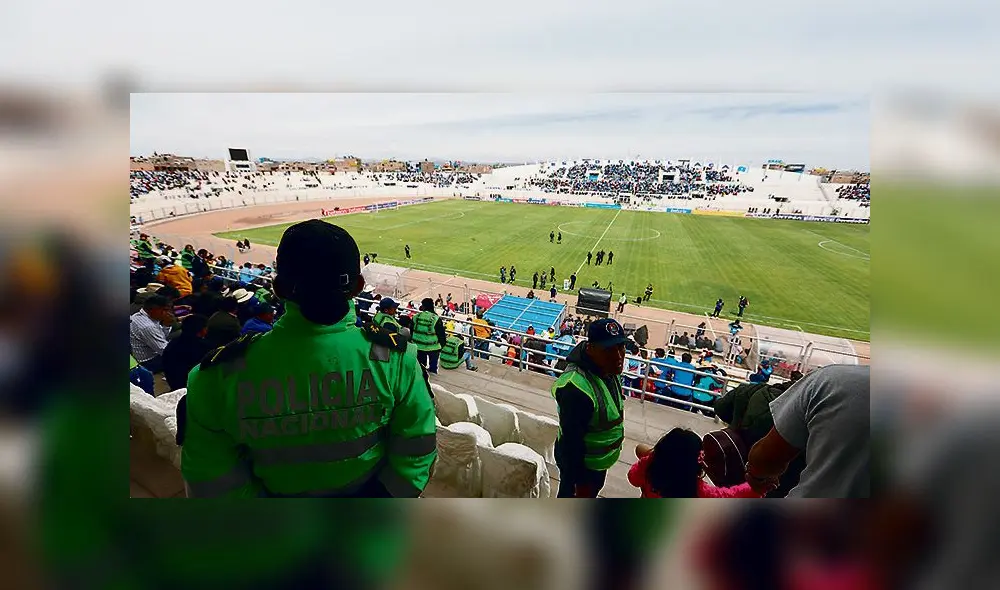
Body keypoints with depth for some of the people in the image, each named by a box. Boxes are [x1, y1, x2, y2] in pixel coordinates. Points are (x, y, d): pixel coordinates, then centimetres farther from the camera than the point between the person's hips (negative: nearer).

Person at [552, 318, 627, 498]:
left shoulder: (607, 368, -10)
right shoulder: (577, 389, -40)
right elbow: (572, 442, -31)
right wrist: (580, 482, -22)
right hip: (578, 461, -8)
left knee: (592, 492, 32)